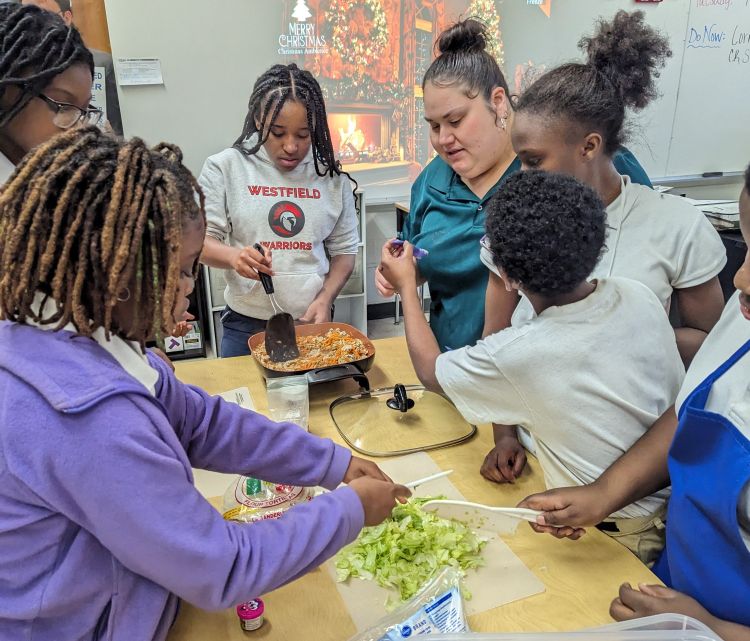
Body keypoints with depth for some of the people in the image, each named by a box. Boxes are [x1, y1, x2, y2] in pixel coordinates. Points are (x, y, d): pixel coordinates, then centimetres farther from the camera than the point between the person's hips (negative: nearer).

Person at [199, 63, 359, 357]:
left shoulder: (331, 177, 2)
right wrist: (233, 256, -26)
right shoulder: (225, 167, -4)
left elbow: (344, 250, 8)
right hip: (245, 326, -1)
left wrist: (325, 299, -8)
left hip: (313, 323, 2)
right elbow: (200, 240, -4)